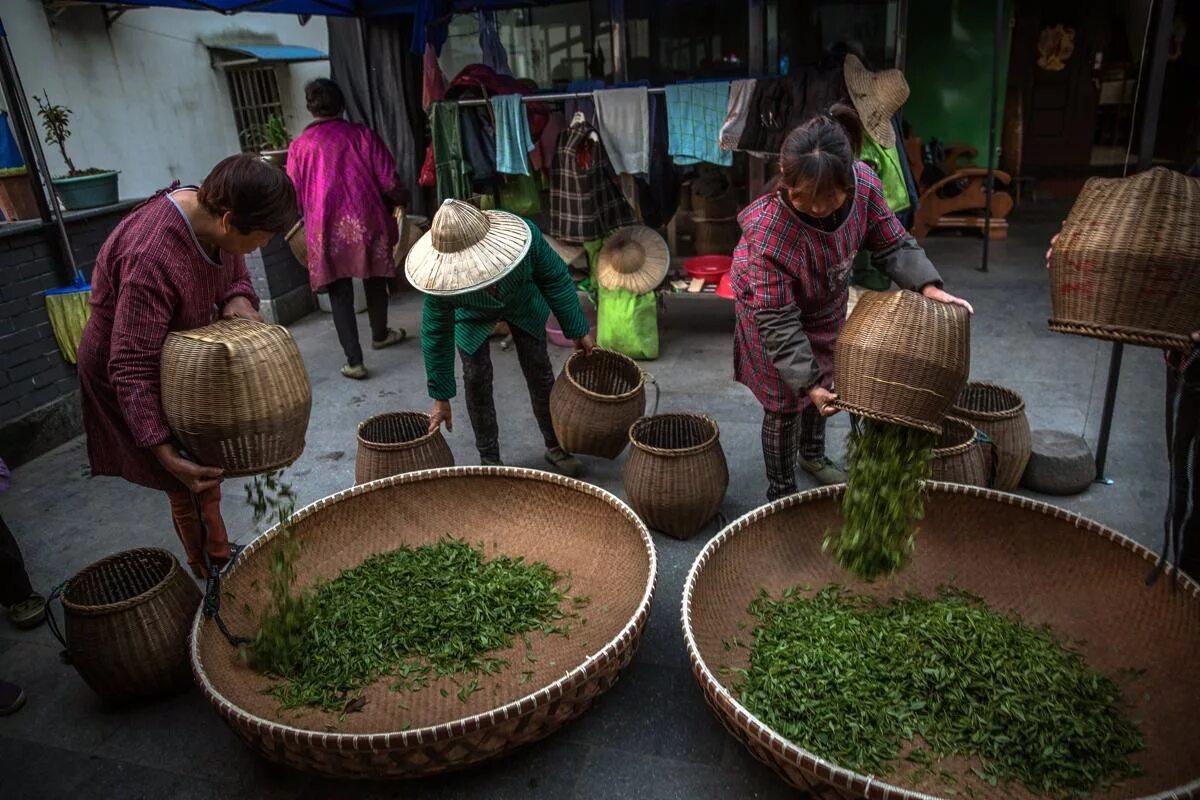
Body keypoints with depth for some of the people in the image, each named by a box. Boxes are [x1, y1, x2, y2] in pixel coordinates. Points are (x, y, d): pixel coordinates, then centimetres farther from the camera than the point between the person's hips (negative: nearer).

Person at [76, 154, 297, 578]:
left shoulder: (211, 213, -16)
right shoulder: (151, 260, -40)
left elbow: (234, 274, 3)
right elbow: (131, 369, -37)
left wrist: (237, 299, -22)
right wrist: (164, 452, -43)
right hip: (134, 380, -8)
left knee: (208, 470, 18)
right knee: (191, 485, 0)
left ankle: (219, 562, 37)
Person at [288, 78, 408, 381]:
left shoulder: (299, 146, 4)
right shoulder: (362, 134, 2)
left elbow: (294, 198, 7)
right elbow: (390, 184, -2)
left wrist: (308, 220, 26)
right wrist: (403, 200, 19)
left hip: (326, 228, 0)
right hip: (366, 221, 0)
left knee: (339, 293, 5)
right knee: (374, 281, 20)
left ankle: (354, 361, 1)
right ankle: (380, 335, 41)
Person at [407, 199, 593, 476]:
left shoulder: (525, 235, -41)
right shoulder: (440, 275, -38)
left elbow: (556, 279, -22)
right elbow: (436, 335, -24)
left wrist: (578, 331, -14)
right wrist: (441, 397, -18)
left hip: (523, 305, 1)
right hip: (473, 317, -1)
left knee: (540, 373, 5)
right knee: (476, 380, -5)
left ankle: (555, 447, 24)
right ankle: (489, 458, 15)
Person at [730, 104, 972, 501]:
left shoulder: (864, 183, -28)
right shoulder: (767, 230, -41)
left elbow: (892, 245, -12)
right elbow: (779, 321, -33)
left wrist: (928, 286, -27)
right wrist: (806, 382, -36)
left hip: (826, 304, 5)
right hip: (773, 310, -5)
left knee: (823, 380, 23)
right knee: (785, 401, 3)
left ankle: (812, 453, 50)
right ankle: (780, 492, 25)